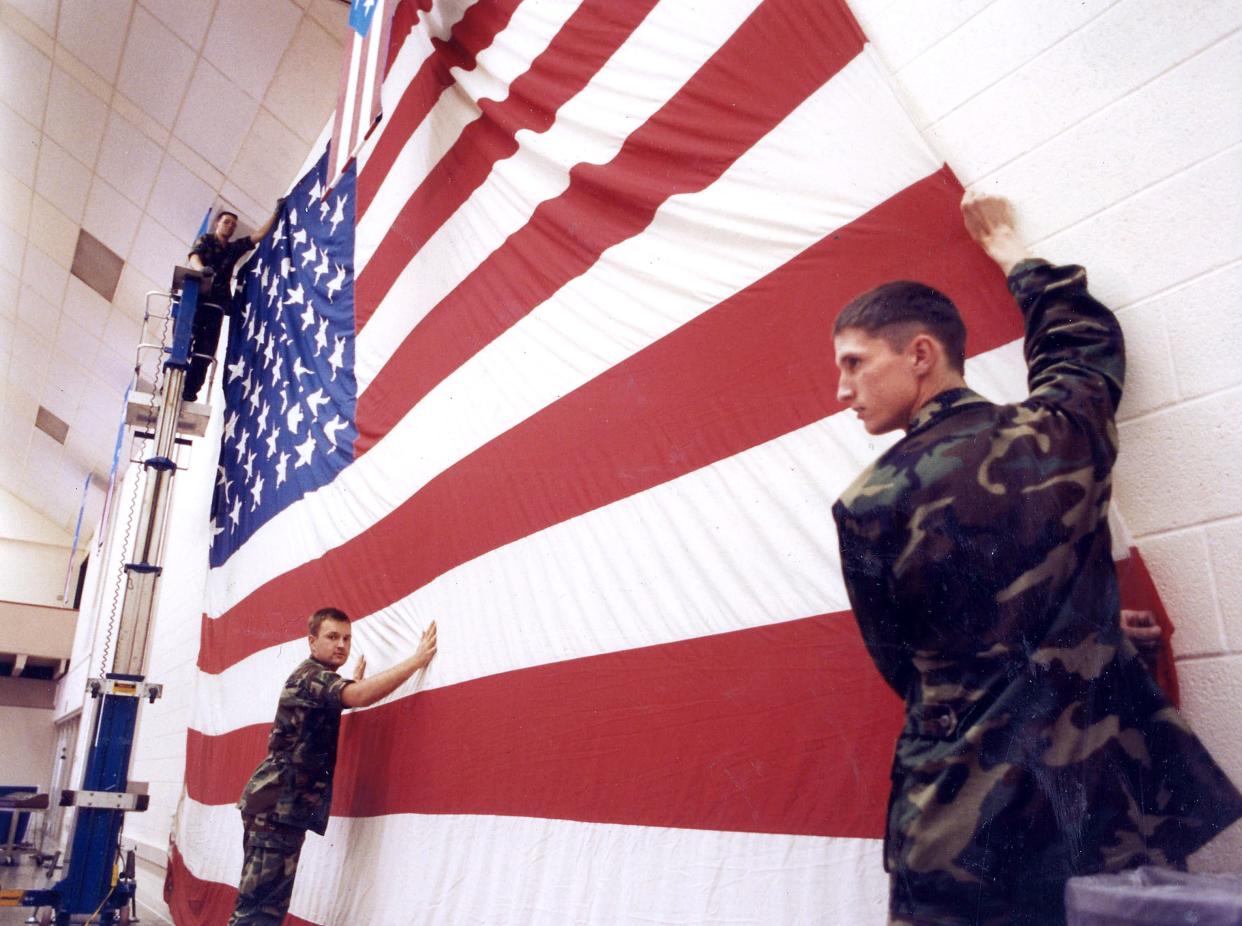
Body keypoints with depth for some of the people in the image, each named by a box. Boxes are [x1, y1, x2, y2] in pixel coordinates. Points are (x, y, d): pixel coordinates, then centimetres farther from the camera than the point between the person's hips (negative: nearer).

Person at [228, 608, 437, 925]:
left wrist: (353, 683, 31)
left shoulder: (318, 680, 19)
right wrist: (417, 660, -30)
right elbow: (360, 696, -32)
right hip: (278, 804, -10)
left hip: (285, 806, 10)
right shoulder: (310, 675, -13)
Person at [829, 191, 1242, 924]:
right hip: (1118, 799, 4)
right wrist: (1012, 251, 36)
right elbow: (1085, 337, 22)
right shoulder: (1062, 431, -3)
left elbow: (903, 669, 2)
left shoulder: (869, 506, -13)